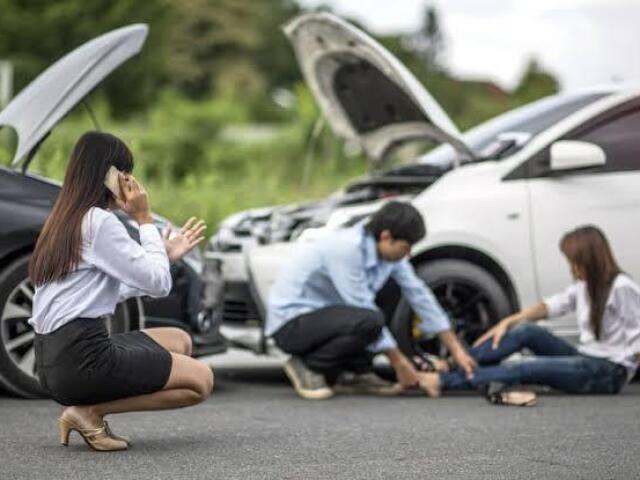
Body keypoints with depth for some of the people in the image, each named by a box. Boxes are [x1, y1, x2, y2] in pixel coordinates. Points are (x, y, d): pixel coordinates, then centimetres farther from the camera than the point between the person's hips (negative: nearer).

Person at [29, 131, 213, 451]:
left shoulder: (65, 220, 17)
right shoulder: (99, 221, -12)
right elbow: (159, 284, -10)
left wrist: (166, 255, 21)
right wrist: (144, 220, -2)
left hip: (53, 356, 9)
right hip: (81, 359, -9)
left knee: (179, 341, 22)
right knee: (200, 380, 0)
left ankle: (87, 411, 6)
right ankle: (90, 412, -6)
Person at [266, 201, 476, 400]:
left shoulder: (387, 250, -1)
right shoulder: (347, 248, -27)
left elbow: (419, 294, 4)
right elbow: (364, 312, -24)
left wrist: (456, 349, 3)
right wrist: (399, 362, -18)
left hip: (321, 313, 9)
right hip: (290, 323, -9)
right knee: (368, 321, -31)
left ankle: (355, 373, 4)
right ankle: (308, 367, -10)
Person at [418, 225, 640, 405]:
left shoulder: (622, 288, -14)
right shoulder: (583, 286, 12)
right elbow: (552, 305, 11)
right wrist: (508, 322, 2)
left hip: (610, 373, -8)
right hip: (585, 359, 8)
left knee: (527, 368, -22)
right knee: (526, 330, -8)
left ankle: (442, 381, -23)